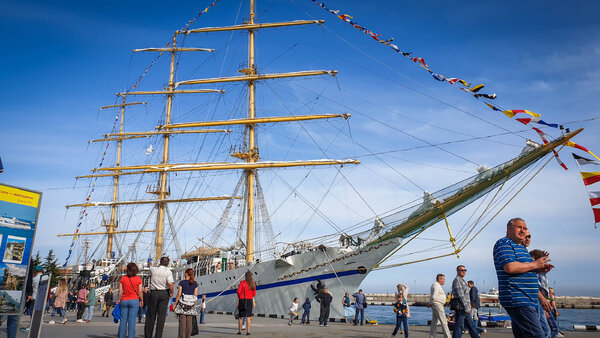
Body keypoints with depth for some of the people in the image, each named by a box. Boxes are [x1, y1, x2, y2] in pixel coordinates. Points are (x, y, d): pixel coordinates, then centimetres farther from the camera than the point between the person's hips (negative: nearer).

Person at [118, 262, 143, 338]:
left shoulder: (123, 278, 2)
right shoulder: (138, 279, -3)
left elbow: (120, 291, 3)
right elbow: (140, 292, -4)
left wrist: (119, 300, 16)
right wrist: (141, 300, 10)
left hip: (124, 301, 2)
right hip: (134, 300, -2)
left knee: (123, 320, 8)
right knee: (132, 321, 0)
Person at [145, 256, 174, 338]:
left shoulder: (153, 270, 1)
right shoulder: (168, 271, -8)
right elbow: (170, 284, -20)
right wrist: (171, 292, -4)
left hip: (153, 293, 2)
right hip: (164, 293, -2)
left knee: (151, 315, 11)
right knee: (161, 315, 2)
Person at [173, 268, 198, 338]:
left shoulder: (182, 282, -4)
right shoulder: (195, 284, 4)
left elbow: (179, 294, -7)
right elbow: (195, 295, 4)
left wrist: (175, 304, 0)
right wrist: (194, 305, 12)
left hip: (182, 304, -3)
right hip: (191, 304, 3)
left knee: (182, 321, -2)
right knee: (189, 321, 4)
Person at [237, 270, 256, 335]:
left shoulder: (242, 282, -6)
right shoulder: (253, 284, 1)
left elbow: (238, 291, -11)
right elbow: (254, 294, 4)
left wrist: (239, 296, 10)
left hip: (242, 300, -1)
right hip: (249, 300, 1)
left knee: (240, 316, 10)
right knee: (248, 316, 3)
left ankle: (239, 331, 15)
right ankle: (248, 331, -1)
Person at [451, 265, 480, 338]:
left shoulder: (462, 280, 20)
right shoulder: (457, 280, -12)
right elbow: (460, 294, -19)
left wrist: (468, 307, 21)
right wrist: (467, 308, -20)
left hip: (465, 308, 10)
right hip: (461, 307, -10)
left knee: (471, 325, 12)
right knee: (458, 326, -5)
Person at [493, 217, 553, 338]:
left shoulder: (521, 247, 24)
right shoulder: (504, 244, -9)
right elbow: (510, 267, -23)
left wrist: (539, 268, 12)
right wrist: (534, 265, -11)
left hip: (529, 300, 10)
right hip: (517, 300, -10)